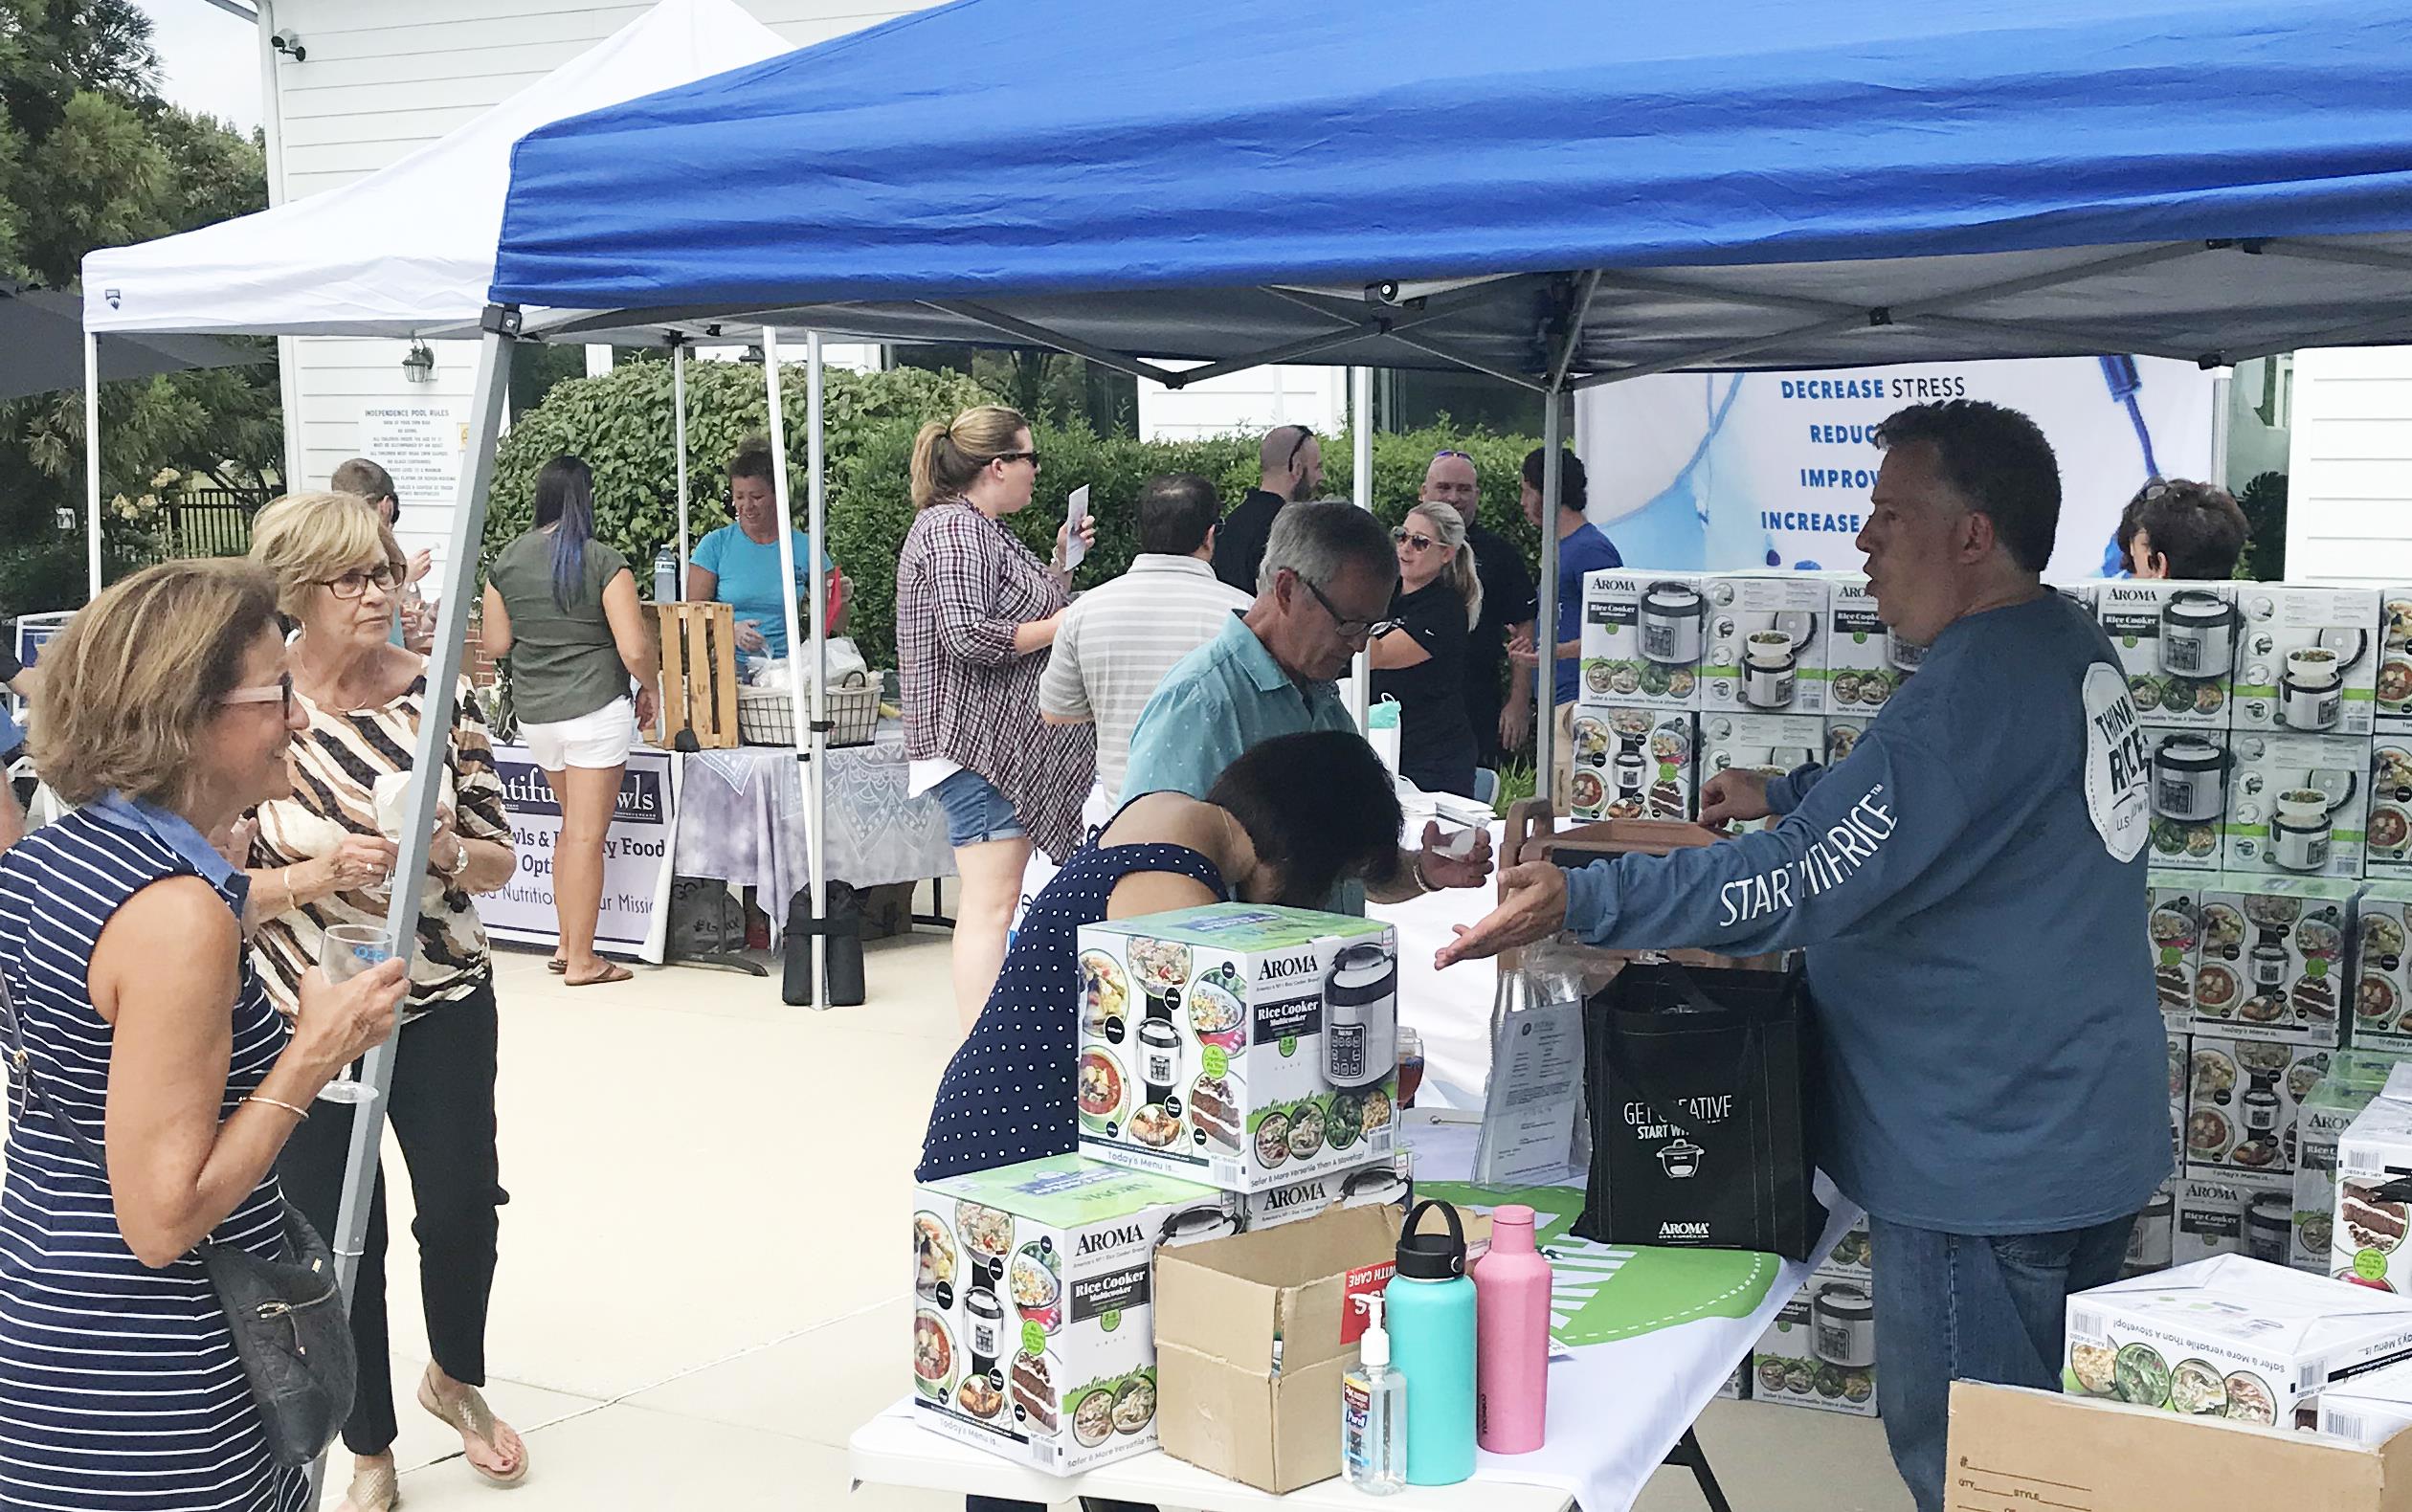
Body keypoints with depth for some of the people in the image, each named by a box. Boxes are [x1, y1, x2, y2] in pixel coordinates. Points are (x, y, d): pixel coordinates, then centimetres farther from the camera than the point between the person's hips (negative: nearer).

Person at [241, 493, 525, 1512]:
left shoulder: (443, 692, -3)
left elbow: (499, 859, 3)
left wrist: (448, 850, -18)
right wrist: (314, 875, -23)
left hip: (445, 1004, 2)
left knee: (462, 1208, 8)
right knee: (338, 1235, 7)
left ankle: (455, 1378, 41)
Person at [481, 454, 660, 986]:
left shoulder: (507, 561, 4)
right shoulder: (605, 563, -11)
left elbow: (495, 645, 9)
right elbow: (634, 649, -15)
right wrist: (648, 689, 4)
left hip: (534, 713, 6)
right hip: (596, 708, -5)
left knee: (572, 825, 21)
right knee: (587, 834, -1)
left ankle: (566, 944, 23)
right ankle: (581, 960, 3)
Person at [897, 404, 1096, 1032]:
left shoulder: (984, 529, 19)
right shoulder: (952, 527, -13)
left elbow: (1020, 607, 28)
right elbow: (969, 635, -23)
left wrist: (1060, 560, 18)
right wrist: (1058, 625, -12)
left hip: (1008, 744, 11)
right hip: (978, 742, -11)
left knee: (995, 899, 11)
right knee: (992, 901, -11)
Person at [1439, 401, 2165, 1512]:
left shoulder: (1976, 693, -24)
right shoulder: (2075, 649, 8)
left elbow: (1802, 887, -29)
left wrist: (1578, 901, -29)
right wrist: (1790, 795, 27)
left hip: (1988, 1166, -10)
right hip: (2087, 1141, 10)